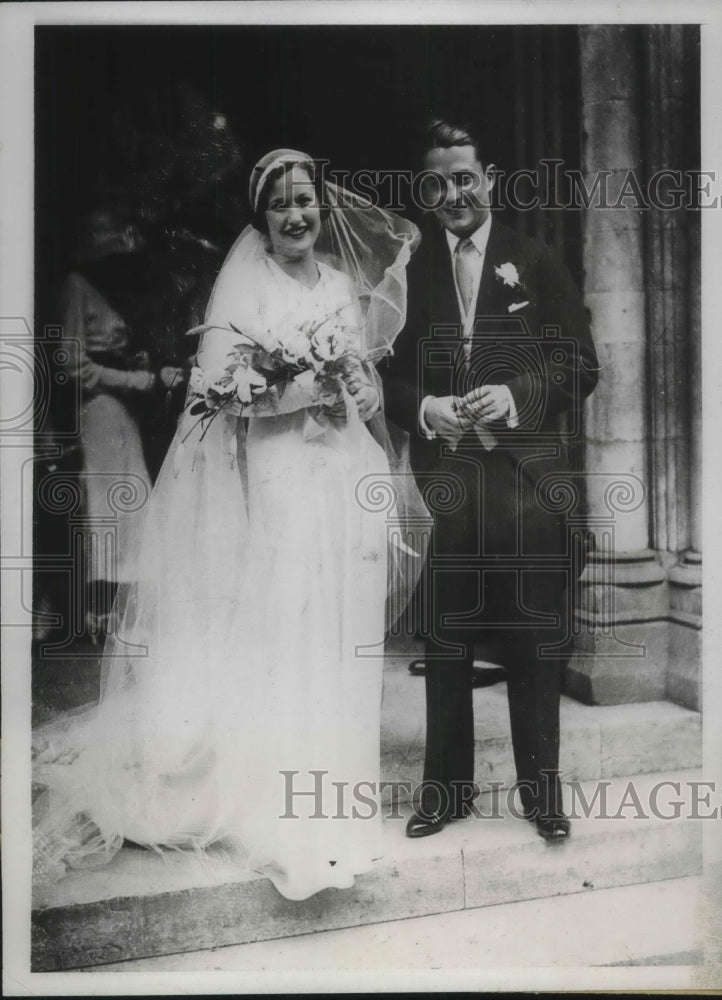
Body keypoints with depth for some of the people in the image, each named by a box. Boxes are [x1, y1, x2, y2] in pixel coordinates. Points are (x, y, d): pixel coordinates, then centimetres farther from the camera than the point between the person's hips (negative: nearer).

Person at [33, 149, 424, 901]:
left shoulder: (346, 285, 15)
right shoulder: (244, 287, 0)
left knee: (335, 639, 7)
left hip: (342, 483, 5)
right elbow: (221, 384, -10)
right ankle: (266, 802, 11)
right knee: (268, 640, -2)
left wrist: (365, 390, 3)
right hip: (271, 484, -5)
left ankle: (328, 795, 21)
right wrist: (311, 384, -17)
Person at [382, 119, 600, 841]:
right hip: (439, 481, 1)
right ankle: (446, 788, 24)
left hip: (527, 477, -1)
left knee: (534, 644, 6)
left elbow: (580, 363, 3)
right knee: (444, 644, 8)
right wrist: (426, 408, -11)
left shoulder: (537, 263, 7)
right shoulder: (406, 272, 8)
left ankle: (541, 789, 22)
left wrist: (515, 395, -12)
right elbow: (386, 376, 8)